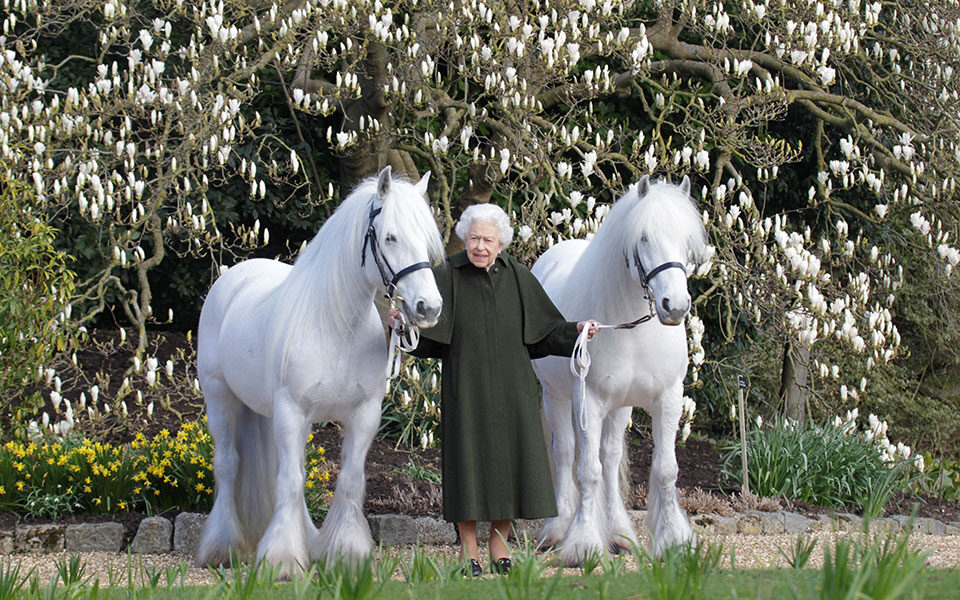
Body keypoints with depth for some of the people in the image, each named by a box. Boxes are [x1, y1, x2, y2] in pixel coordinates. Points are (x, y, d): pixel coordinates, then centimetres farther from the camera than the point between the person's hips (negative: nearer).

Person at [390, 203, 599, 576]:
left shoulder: (517, 277, 5)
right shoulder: (447, 276, -3)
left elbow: (544, 331, 9)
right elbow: (427, 335, -8)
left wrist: (576, 331, -6)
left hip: (511, 388, 3)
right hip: (466, 388, -3)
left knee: (510, 459, 4)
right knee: (469, 461, -1)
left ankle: (499, 546, 17)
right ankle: (468, 549, 10)